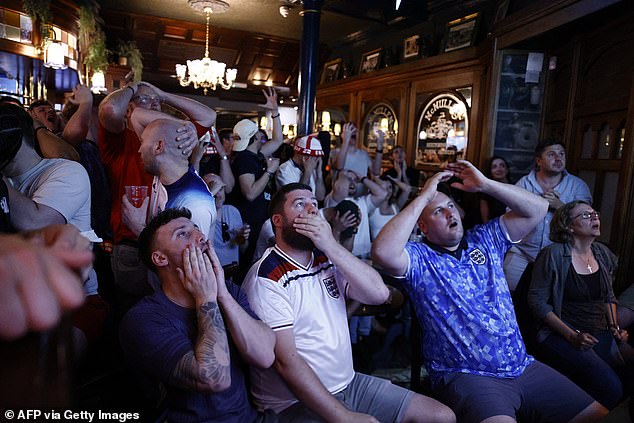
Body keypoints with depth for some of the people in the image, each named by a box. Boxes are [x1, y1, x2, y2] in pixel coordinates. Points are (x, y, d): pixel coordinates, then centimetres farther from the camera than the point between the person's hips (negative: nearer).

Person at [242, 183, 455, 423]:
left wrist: (331, 245, -16)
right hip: (294, 403, -6)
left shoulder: (327, 260, 6)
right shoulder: (266, 279, -14)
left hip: (349, 383, 7)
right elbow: (286, 362, -19)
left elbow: (379, 294, -7)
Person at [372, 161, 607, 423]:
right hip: (465, 376, -6)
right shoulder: (419, 258, -5)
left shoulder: (485, 240, 12)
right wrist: (424, 196, -19)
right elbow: (383, 253, -28)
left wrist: (484, 184, -2)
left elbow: (537, 209, 9)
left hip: (523, 367, 7)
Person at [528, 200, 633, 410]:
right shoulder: (553, 255, -10)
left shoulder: (604, 254, 11)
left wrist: (615, 327, 8)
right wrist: (572, 336, -15)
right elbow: (537, 301, -11)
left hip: (602, 335, 6)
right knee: (610, 387, -23)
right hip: (562, 336, -6)